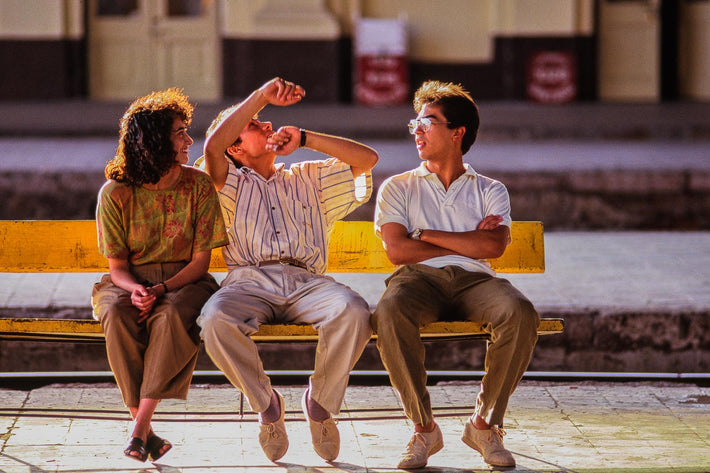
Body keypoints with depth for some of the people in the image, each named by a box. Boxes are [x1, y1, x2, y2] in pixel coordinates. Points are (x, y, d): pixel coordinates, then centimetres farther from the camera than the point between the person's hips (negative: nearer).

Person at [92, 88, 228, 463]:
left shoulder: (198, 186, -3)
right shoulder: (115, 193, -5)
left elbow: (200, 260, -4)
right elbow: (117, 266, -1)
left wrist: (162, 290, -21)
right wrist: (134, 290, -25)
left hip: (183, 281, 0)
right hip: (130, 281, 0)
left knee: (173, 315, -36)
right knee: (117, 316, -35)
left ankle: (140, 428, -35)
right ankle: (145, 430, -30)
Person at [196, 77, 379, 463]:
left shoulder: (307, 178, 31)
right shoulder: (231, 184, 23)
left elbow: (367, 158, 20)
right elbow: (212, 146, 0)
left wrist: (303, 139, 14)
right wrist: (262, 95, -1)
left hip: (306, 282, 2)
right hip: (249, 282, -1)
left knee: (353, 311, -33)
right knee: (215, 319, -37)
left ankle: (321, 402, -10)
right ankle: (265, 403, -12)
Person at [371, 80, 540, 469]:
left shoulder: (490, 191, 20)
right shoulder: (399, 188, 19)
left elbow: (494, 245, -1)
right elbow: (397, 250, 2)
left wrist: (428, 235, 1)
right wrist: (468, 242, 3)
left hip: (473, 280, 1)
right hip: (418, 279, -1)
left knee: (520, 314, -34)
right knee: (388, 313, -38)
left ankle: (485, 423, -18)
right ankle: (423, 427, -24)